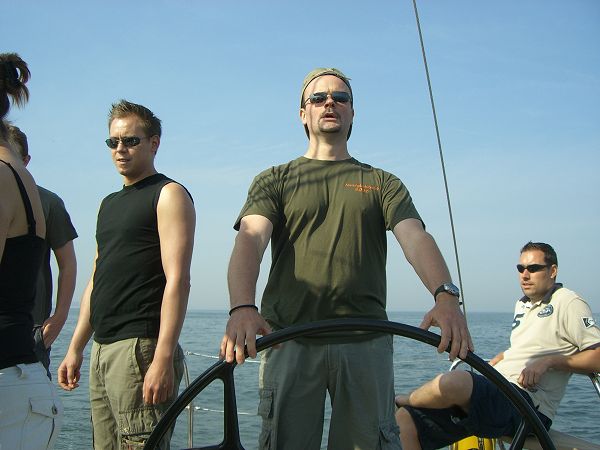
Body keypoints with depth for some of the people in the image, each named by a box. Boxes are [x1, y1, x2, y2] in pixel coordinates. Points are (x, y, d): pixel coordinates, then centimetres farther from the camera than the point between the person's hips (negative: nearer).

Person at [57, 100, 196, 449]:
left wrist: (163, 359, -21)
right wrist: (76, 348, 18)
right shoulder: (109, 204, 21)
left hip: (140, 346, -8)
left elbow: (177, 280, -14)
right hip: (103, 349, 8)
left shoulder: (168, 195, -4)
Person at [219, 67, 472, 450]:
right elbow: (250, 239, -5)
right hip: (288, 340, 0)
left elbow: (415, 237, -2)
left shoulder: (382, 184, 15)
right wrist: (242, 307, -26)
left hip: (366, 342, 1)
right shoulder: (275, 180, 13)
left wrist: (445, 294, -24)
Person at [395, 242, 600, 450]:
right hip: (492, 391, 8)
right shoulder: (522, 305, 26)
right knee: (403, 419, -13)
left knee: (453, 382, -36)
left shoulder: (569, 304, 2)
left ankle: (404, 400, -4)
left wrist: (548, 361, -14)